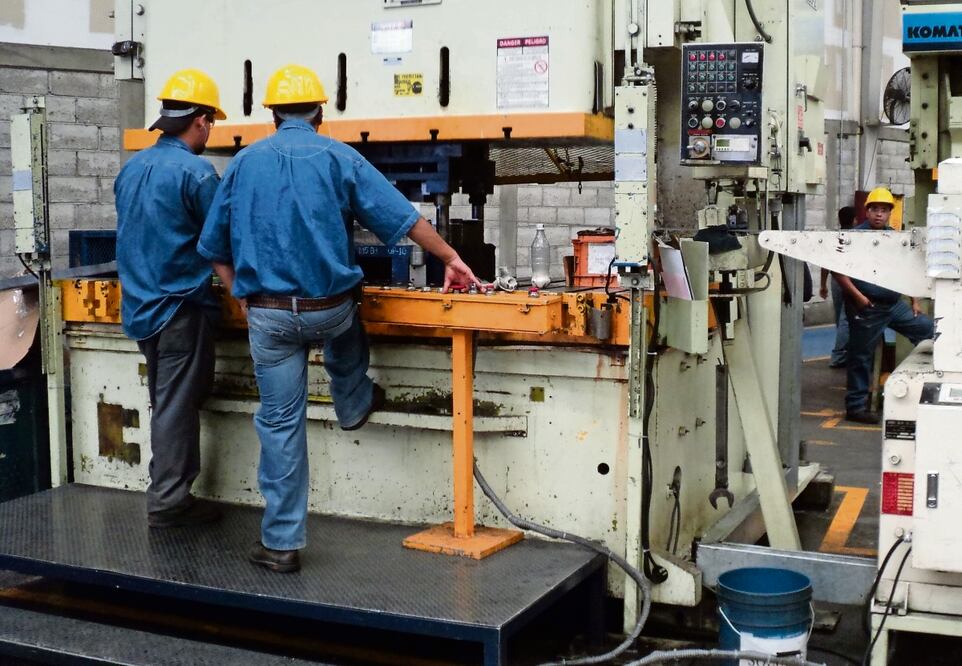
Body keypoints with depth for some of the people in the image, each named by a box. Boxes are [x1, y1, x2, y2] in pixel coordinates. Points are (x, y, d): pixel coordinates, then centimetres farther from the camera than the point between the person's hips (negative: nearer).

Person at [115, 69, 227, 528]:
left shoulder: (131, 168, 8)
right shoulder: (196, 172, -15)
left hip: (140, 305, 7)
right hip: (180, 305, -7)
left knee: (166, 401, 16)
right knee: (177, 404, 1)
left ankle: (168, 493, 24)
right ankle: (168, 501, 7)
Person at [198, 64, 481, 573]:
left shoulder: (244, 163, 5)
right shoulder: (339, 158, -1)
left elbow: (215, 248, 8)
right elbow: (403, 218, -1)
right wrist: (450, 258, 10)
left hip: (268, 314, 1)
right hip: (330, 309, -1)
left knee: (281, 424, 6)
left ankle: (281, 542, 11)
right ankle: (354, 404, 54)